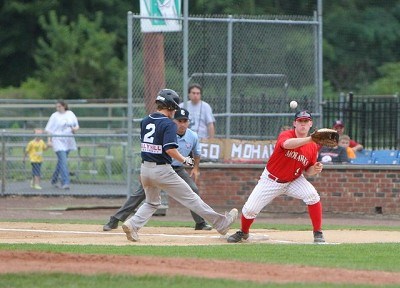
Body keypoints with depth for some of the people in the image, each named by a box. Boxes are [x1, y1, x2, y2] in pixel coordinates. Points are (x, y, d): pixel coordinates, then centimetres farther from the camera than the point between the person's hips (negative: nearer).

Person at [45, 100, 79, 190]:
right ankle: (65, 183, -19)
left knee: (61, 162, 15)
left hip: (68, 141, 5)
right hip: (58, 141, -5)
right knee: (63, 162, -15)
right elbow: (49, 129, -2)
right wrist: (49, 140, -12)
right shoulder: (54, 116, -1)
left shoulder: (70, 114, 9)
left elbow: (77, 126, 16)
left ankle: (54, 180, 31)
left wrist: (75, 129, -8)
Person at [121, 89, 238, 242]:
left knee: (152, 202, 24)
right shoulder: (168, 124, -15)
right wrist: (184, 160, -11)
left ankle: (133, 224, 1)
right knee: (191, 198, 2)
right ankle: (221, 223, 9)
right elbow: (170, 149, -24)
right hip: (162, 170, -6)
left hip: (145, 168, 6)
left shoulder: (145, 121, 8)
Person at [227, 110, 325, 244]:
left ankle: (318, 233, -12)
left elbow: (307, 171, 5)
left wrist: (315, 169, -19)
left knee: (312, 196, -26)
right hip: (271, 180, -2)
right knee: (250, 209, -5)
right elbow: (287, 144, -48)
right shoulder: (285, 135, -21)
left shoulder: (313, 147, -7)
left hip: (294, 181, 2)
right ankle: (243, 232, 29)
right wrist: (310, 139, -58)